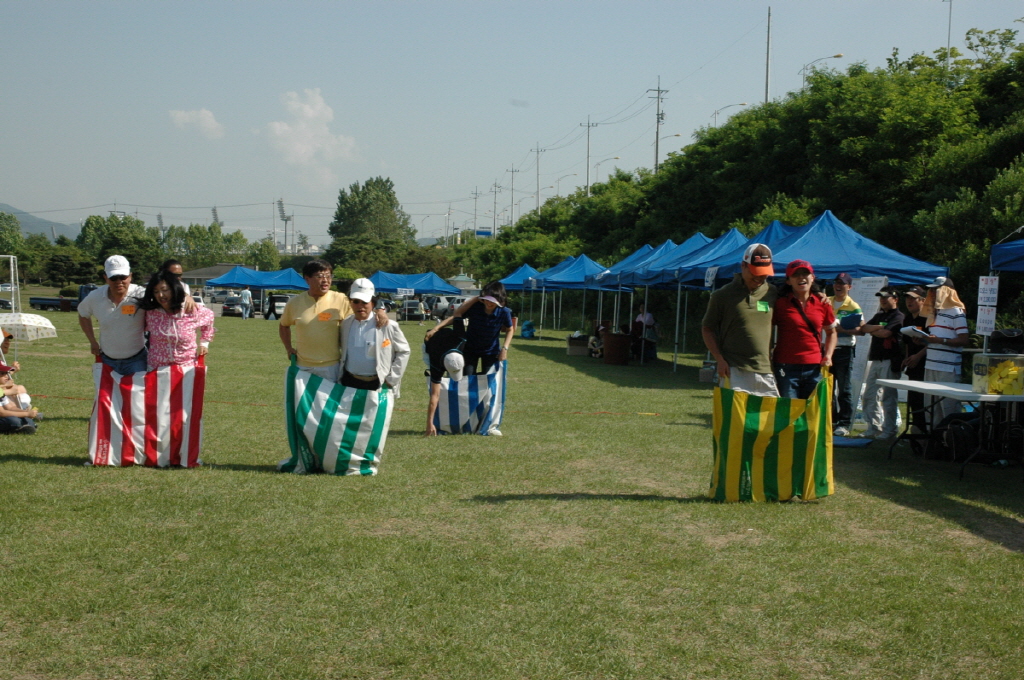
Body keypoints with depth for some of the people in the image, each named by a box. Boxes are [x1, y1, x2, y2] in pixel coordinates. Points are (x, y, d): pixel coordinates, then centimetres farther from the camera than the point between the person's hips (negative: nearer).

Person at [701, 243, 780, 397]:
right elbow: (707, 329, 6)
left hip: (766, 371, 3)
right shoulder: (723, 295, 3)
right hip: (734, 371, -3)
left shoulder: (773, 293, 10)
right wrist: (720, 360, -3)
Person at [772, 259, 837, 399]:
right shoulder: (779, 303, 0)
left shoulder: (822, 304, 8)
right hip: (786, 368, -3)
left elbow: (831, 332, 21)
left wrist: (828, 356, 7)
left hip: (814, 368, 3)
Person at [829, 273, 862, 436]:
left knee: (844, 389, -1)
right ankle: (832, 420, 20)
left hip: (844, 350, -5)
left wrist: (842, 329, -23)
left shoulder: (853, 307, -4)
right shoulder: (826, 302, 10)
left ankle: (845, 424, 3)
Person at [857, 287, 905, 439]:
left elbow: (885, 333, -16)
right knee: (869, 396, 7)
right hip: (874, 359, 8)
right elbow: (863, 328, 7)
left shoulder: (898, 316, -4)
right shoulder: (879, 315, 21)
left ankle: (889, 430, -2)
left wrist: (871, 330, 0)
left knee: (888, 397, -6)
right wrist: (878, 328, -9)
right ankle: (874, 428, 14)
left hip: (889, 360, -8)